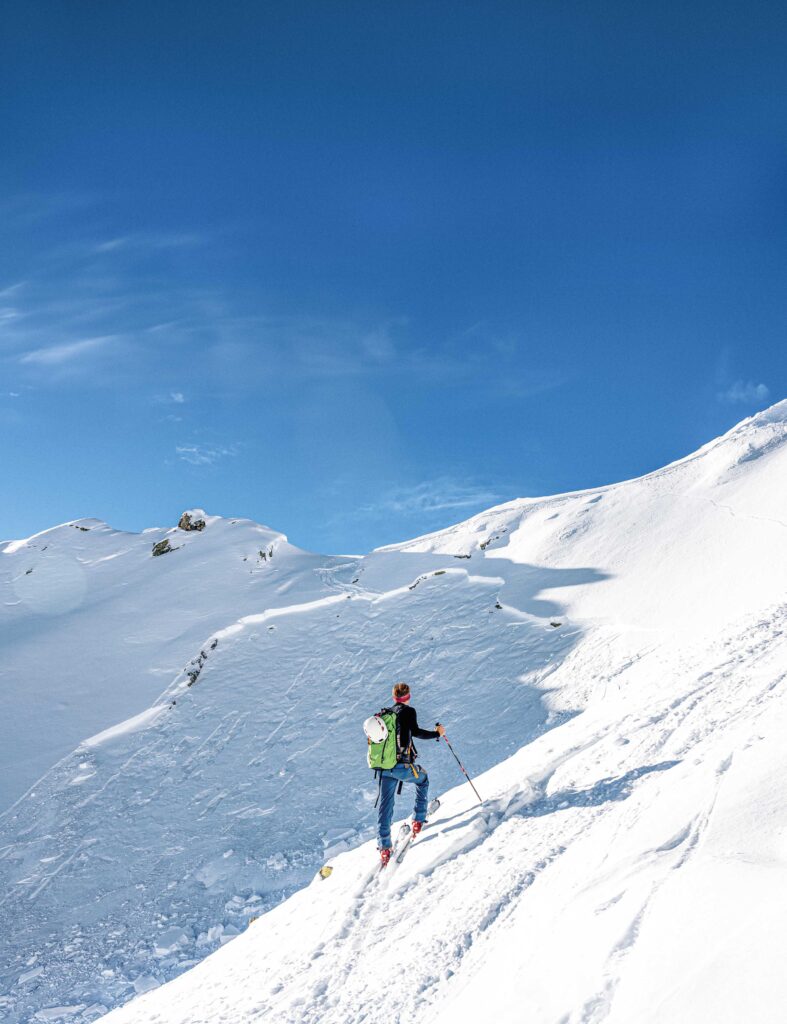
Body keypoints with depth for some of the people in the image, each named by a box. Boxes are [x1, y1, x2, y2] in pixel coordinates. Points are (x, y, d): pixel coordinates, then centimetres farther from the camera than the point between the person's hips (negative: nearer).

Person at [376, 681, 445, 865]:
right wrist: (437, 733, -5)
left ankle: (384, 848, 5)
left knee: (385, 807, 9)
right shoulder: (408, 711, -5)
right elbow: (416, 731, -18)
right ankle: (418, 820, 25)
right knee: (423, 780, 28)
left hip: (385, 767, 4)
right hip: (403, 766, -4)